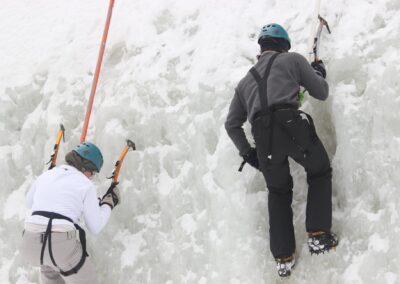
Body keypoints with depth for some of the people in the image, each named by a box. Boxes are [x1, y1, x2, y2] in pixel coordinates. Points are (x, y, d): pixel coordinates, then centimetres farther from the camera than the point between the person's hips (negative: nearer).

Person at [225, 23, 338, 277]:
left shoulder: (245, 81, 29)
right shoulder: (292, 59, 17)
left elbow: (232, 124, 28)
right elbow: (321, 93, 20)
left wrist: (247, 153, 36)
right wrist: (319, 72, 40)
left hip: (263, 135, 4)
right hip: (292, 125, -4)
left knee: (279, 192, 20)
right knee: (320, 172, 20)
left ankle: (283, 258, 15)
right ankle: (319, 236, 8)